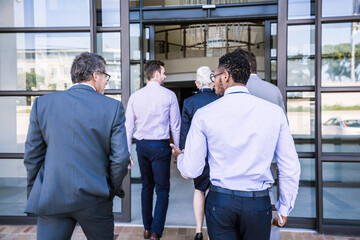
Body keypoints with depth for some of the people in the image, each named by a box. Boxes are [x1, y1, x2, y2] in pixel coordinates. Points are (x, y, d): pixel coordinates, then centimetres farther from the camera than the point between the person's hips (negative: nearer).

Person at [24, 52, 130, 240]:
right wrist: (114, 189, 8)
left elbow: (32, 156, 3)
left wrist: (34, 194, 16)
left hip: (52, 200, 1)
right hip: (95, 199, 0)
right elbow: (120, 157, -9)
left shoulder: (42, 103, -1)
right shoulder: (113, 107, -8)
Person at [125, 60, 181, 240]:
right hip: (160, 146, -4)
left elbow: (128, 126, 3)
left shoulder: (135, 96, 2)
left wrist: (127, 151, 8)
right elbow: (175, 125, -2)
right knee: (162, 189, 7)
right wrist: (177, 147, 8)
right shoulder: (169, 95, -6)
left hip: (141, 145, 4)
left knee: (146, 187, 18)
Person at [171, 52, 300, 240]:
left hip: (220, 202, -2)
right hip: (259, 203, 3)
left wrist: (179, 156, 19)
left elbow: (191, 171, -4)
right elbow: (291, 168, 0)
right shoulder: (275, 112, -4)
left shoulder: (204, 114, -9)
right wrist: (284, 208, 15)